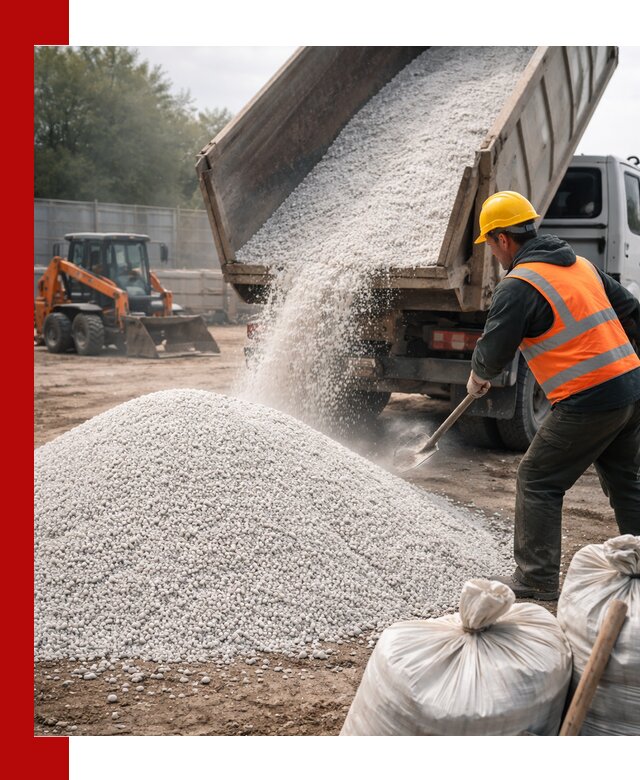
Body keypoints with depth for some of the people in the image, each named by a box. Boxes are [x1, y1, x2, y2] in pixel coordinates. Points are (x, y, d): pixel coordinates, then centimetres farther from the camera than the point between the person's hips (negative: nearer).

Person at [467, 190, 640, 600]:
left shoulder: (518, 286, -11)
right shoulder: (581, 264, 14)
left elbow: (494, 351, -8)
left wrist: (478, 378, 13)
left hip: (588, 401, -8)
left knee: (537, 482, 5)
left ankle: (537, 579, 12)